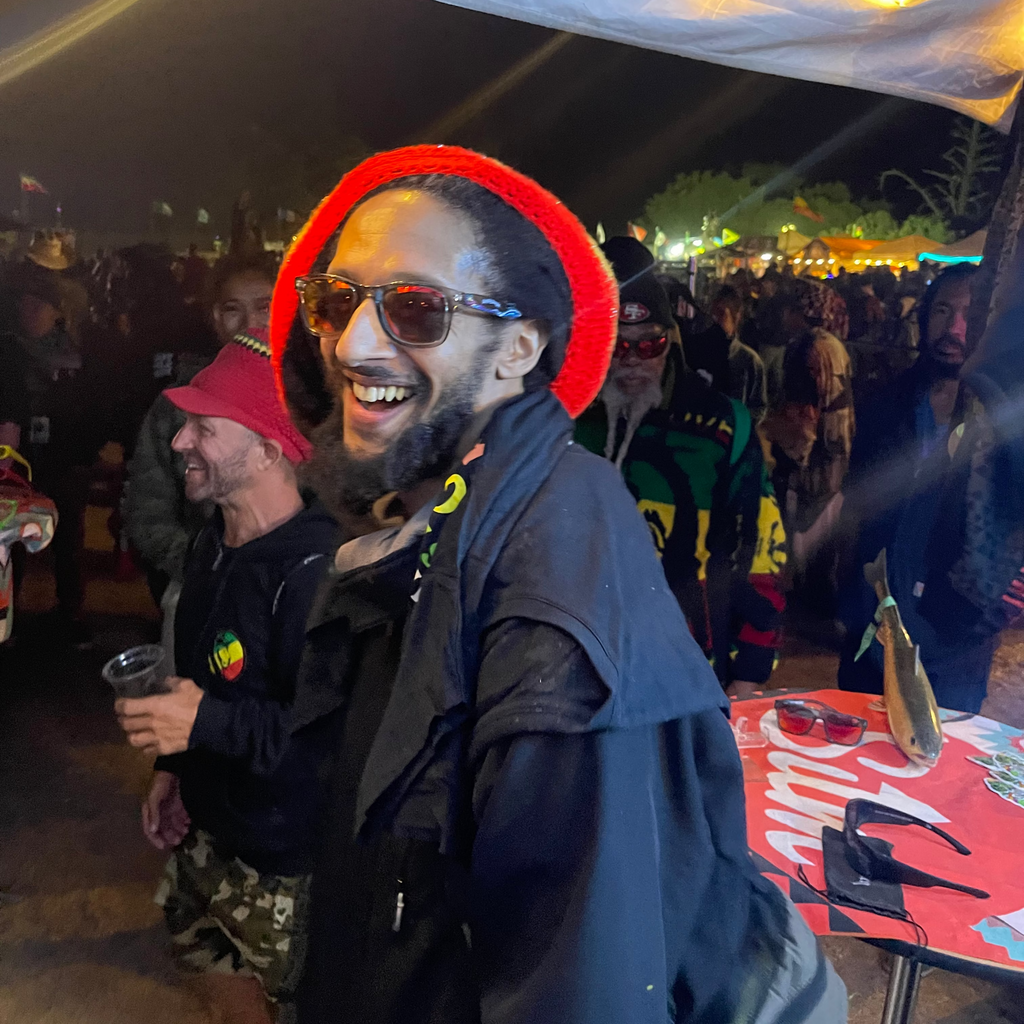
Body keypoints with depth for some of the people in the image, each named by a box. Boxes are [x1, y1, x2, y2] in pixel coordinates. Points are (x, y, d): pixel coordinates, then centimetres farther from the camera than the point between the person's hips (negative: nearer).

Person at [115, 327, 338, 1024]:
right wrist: (174, 764, 14)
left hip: (282, 860, -8)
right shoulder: (214, 546, 2)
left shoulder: (315, 569, -30)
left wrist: (210, 723, -30)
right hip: (204, 827, 9)